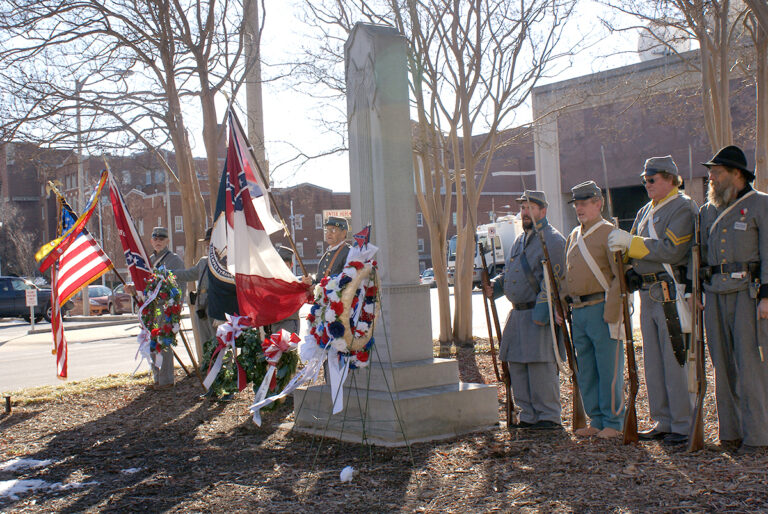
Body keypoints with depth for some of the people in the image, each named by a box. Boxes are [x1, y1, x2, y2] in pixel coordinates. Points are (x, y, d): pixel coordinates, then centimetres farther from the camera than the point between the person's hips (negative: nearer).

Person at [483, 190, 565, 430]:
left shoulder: (552, 240, -8)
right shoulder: (520, 239, 20)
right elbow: (509, 271, 26)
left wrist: (541, 312, -23)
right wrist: (494, 286, 6)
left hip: (539, 315, -9)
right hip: (518, 313, 9)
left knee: (540, 365, -7)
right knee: (517, 365, 10)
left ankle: (549, 417, 4)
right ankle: (528, 415, 20)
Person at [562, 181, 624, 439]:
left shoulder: (609, 233, -6)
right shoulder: (573, 236, 17)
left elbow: (621, 276, -12)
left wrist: (611, 313, -19)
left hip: (601, 309, -8)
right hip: (578, 311, 8)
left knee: (608, 369, -1)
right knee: (585, 371, 12)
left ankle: (613, 423, 10)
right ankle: (597, 420, 22)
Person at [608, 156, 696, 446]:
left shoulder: (683, 208, -7)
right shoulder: (646, 211, 19)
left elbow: (671, 250, -18)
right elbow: (638, 250, 18)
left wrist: (632, 242, -17)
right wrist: (622, 246, -3)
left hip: (670, 293, -8)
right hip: (648, 295, 9)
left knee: (676, 362, -5)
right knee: (653, 364, 11)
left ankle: (684, 426, 4)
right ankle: (663, 423, 21)